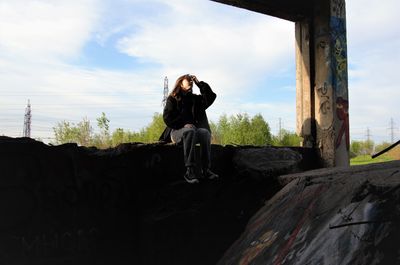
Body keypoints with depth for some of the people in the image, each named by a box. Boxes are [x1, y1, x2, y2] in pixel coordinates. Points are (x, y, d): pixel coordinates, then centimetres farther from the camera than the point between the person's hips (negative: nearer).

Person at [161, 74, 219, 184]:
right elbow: (167, 117, -4)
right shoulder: (172, 99, 8)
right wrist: (184, 124, -18)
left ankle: (206, 169, -31)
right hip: (176, 131, -4)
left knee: (205, 132, -30)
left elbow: (211, 96, 7)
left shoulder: (195, 99, 20)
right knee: (190, 131, -38)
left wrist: (199, 83, 6)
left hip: (191, 130, 4)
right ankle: (189, 170, -44)